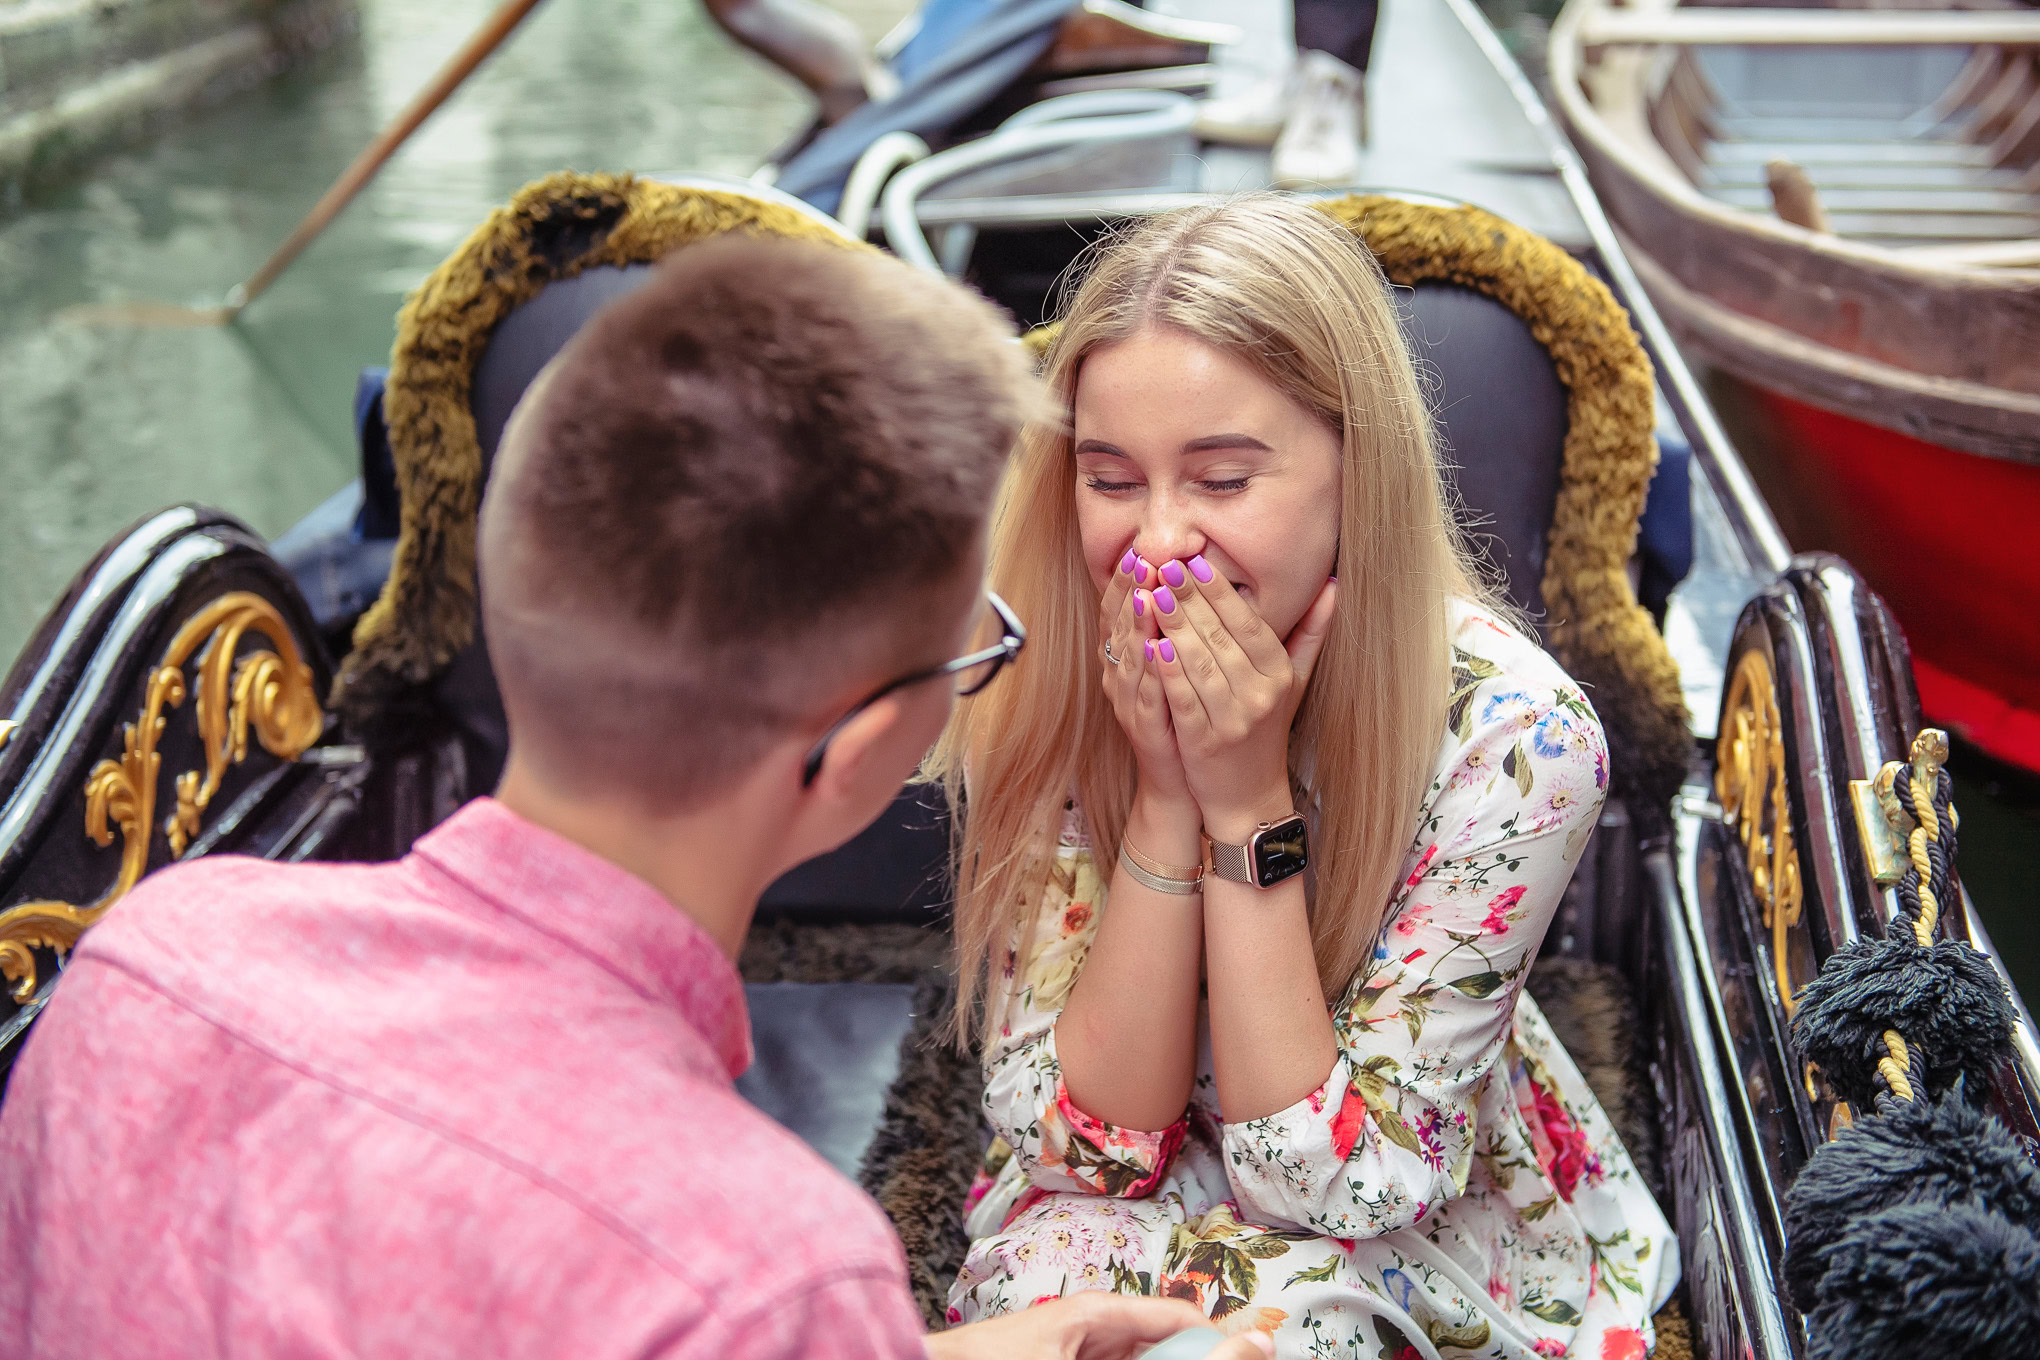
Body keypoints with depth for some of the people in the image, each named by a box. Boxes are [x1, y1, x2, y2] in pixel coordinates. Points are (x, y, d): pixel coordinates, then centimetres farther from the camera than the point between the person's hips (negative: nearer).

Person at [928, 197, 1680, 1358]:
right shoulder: (1024, 693, -17)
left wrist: (1248, 802, -30)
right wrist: (1167, 796, -28)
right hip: (1115, 1217, 1)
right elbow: (1085, 1144, -16)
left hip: (1430, 1242, 0)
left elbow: (1328, 1183, -21)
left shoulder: (1514, 734, -24)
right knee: (1055, 1263, -31)